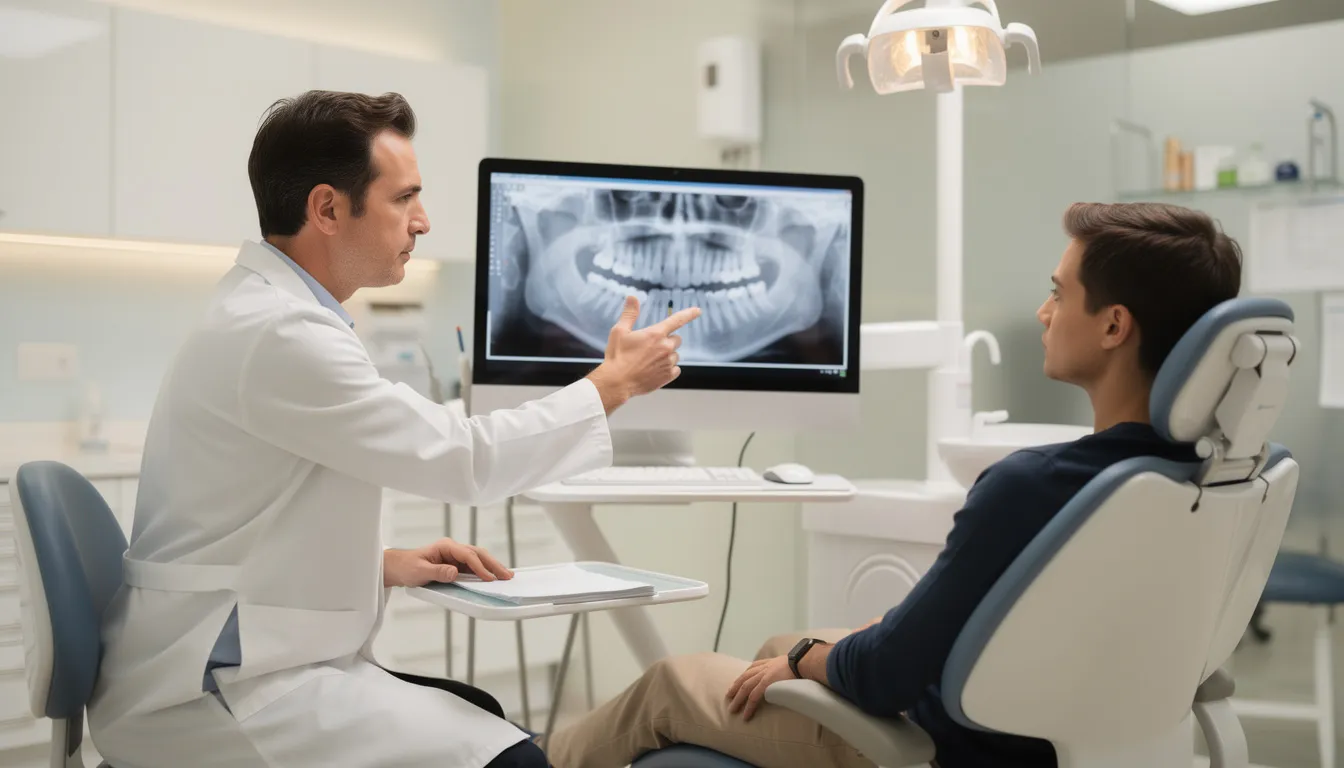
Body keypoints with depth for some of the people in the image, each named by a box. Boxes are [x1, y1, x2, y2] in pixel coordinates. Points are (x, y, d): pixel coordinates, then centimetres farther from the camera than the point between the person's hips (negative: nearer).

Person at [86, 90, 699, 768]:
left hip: (238, 663, 10)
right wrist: (616, 382, -5)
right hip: (205, 698, -10)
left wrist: (386, 564, 7)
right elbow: (465, 459, -17)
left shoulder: (266, 312, 11)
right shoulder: (278, 335, -21)